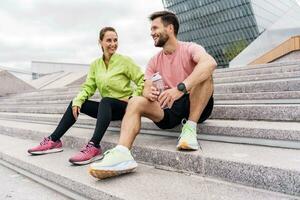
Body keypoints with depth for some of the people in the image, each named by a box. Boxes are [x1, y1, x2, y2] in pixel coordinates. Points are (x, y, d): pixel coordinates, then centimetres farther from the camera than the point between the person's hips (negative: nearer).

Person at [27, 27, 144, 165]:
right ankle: (54, 141, -1)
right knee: (75, 104, -6)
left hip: (124, 106, -5)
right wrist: (77, 100, -14)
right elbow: (88, 87, 3)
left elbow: (142, 81, -8)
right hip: (106, 108, 6)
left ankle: (94, 147, -44)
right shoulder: (95, 64, 7)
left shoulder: (125, 61, -7)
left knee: (105, 101, -35)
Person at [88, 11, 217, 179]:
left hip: (196, 106, -4)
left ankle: (190, 129, -27)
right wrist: (149, 92, -26)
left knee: (204, 73, -27)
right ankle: (123, 154, -38)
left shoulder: (189, 48, -8)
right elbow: (146, 89, 0)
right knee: (135, 102, -17)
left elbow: (210, 63, -32)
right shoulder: (154, 62, 9)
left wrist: (181, 88, -45)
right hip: (170, 108, 4)